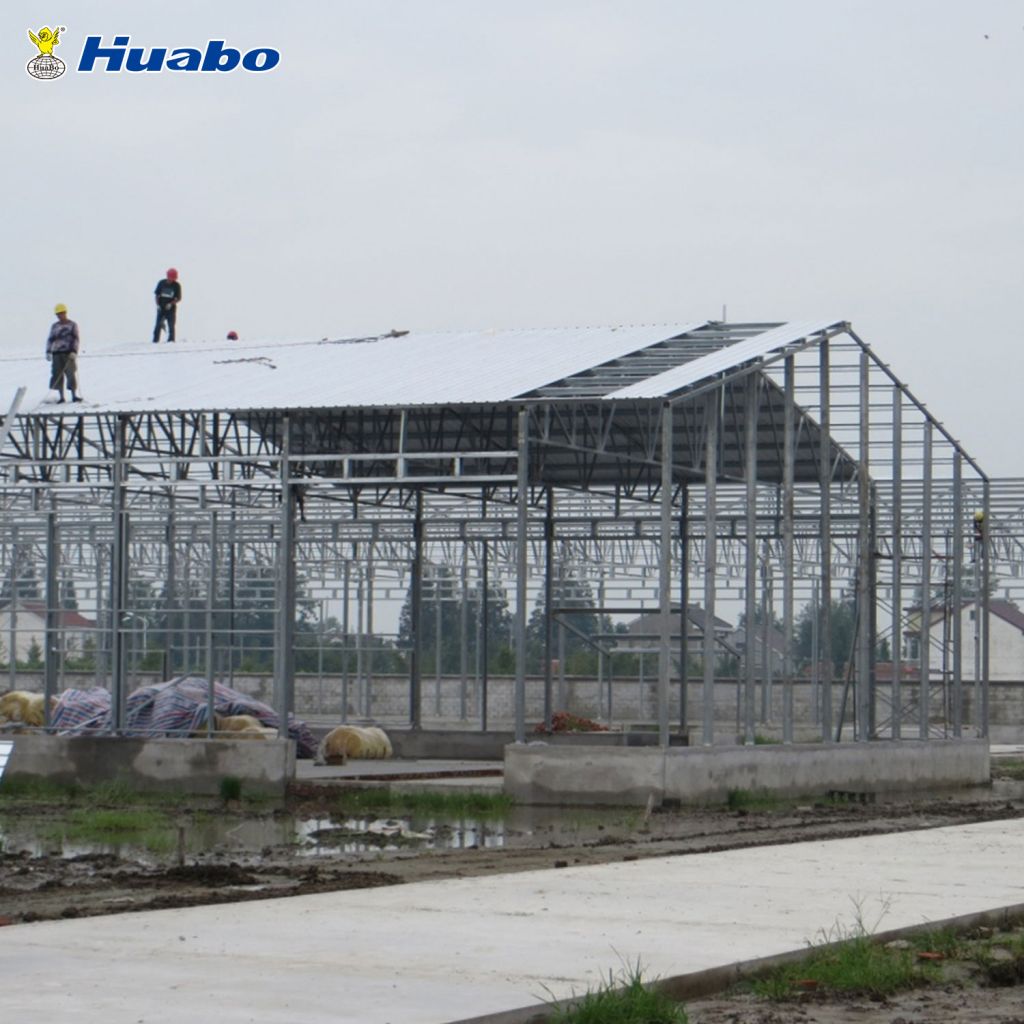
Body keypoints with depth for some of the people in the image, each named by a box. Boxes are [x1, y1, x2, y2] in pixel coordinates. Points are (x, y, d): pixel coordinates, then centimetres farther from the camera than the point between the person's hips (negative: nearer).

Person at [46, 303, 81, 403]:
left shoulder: (72, 325, 3)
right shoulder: (55, 326, 14)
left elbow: (75, 339, -4)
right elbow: (50, 339, 13)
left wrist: (74, 351, -15)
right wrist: (48, 352, 0)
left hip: (69, 353, -4)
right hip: (57, 353, 4)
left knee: (72, 374, -7)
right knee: (58, 375, -1)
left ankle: (74, 395, -2)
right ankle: (61, 396, 3)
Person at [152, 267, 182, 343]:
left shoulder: (177, 286, -4)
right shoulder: (161, 283, 0)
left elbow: (179, 298, -2)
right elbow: (156, 294, 7)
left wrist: (171, 303, -16)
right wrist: (157, 304, -5)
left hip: (171, 308, -1)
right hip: (161, 308, 1)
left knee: (171, 325, 0)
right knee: (158, 325, -1)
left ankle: (171, 341, 6)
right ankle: (155, 341, 2)